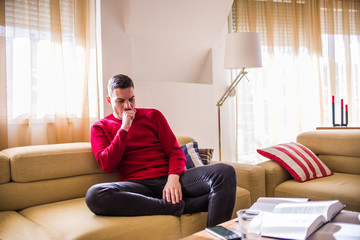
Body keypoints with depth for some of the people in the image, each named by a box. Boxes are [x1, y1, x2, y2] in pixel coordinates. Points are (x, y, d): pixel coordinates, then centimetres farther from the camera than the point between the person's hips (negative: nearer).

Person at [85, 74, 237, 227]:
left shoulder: (153, 116, 18)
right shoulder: (100, 127, 14)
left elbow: (174, 150, 10)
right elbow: (107, 165, -1)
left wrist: (173, 177, -11)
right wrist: (124, 128, -4)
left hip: (168, 178, 2)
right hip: (138, 185, -1)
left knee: (225, 172, -21)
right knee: (94, 195, -36)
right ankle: (178, 206, -29)